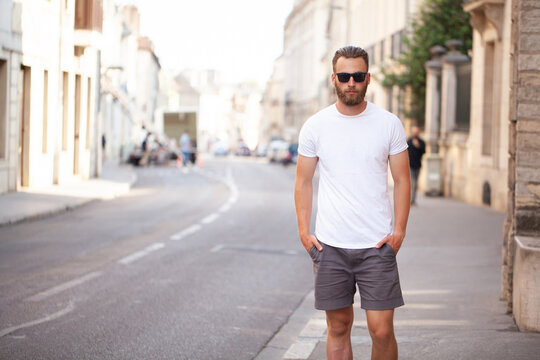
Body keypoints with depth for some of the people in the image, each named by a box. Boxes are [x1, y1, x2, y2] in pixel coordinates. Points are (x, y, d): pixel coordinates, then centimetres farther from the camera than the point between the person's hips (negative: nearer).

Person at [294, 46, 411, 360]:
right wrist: (304, 231, 1)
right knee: (339, 327, 7)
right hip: (329, 245, 1)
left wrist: (399, 230, -4)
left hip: (377, 245, -1)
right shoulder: (316, 126, 3)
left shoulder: (389, 124, 2)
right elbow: (304, 182, 10)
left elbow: (402, 180, 5)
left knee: (382, 330, -4)